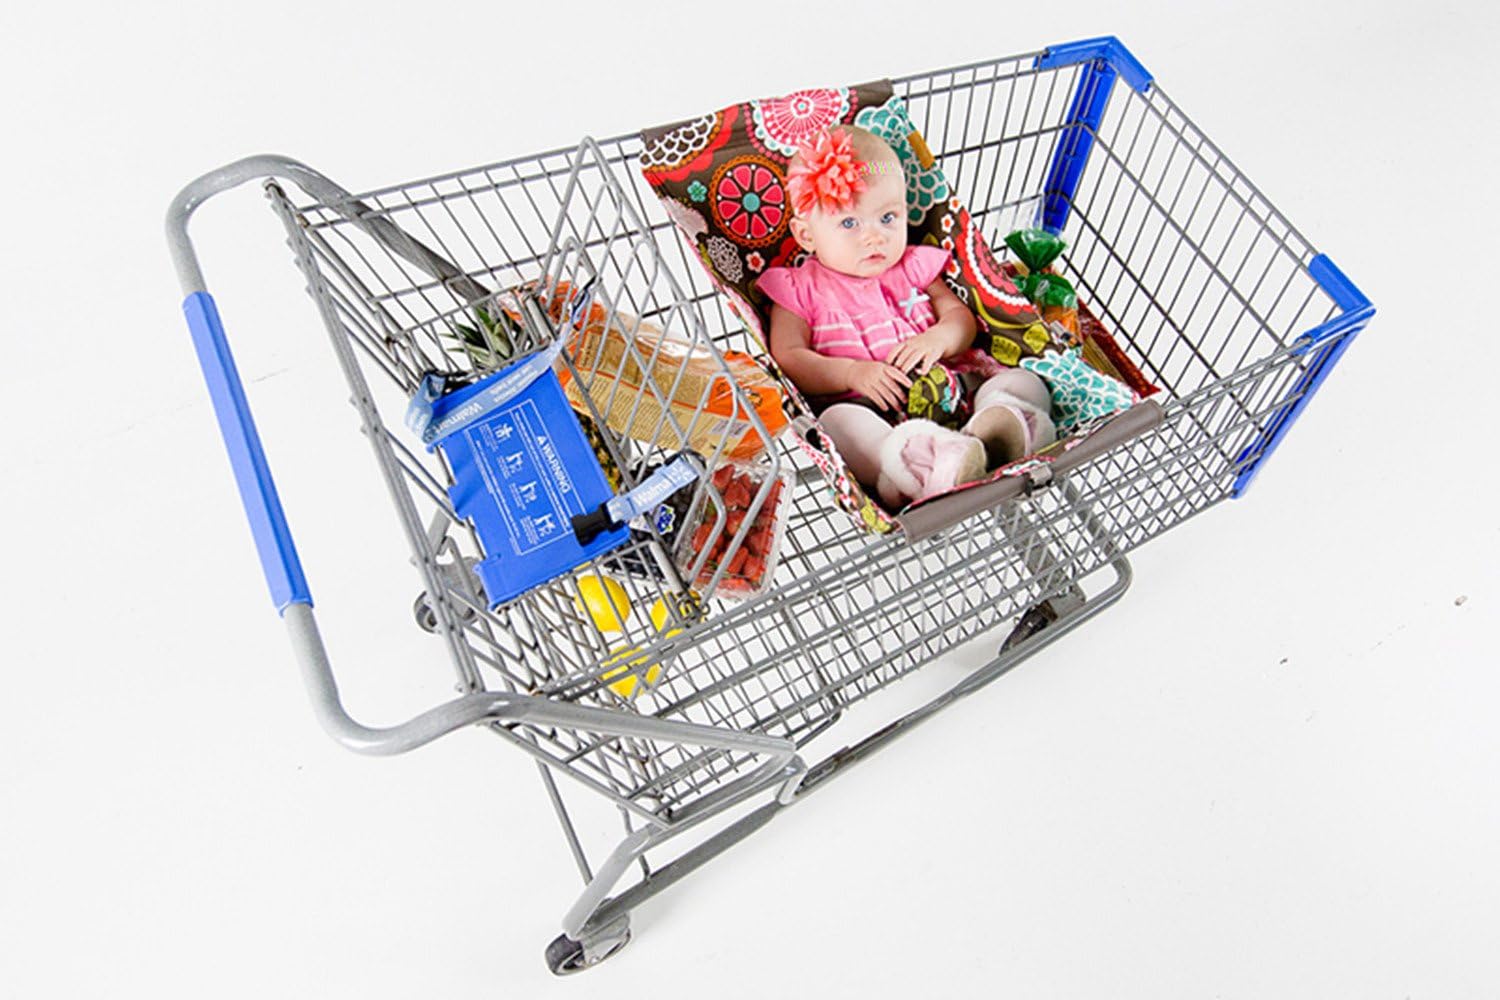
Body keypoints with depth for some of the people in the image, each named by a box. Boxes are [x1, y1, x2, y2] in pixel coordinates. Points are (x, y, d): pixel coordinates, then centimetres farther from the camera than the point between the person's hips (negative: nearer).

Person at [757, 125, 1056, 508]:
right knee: (839, 421, -37)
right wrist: (851, 373, -16)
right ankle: (916, 467, -62)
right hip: (866, 408, -4)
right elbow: (787, 359, 0)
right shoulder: (800, 290, 11)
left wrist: (939, 338, -7)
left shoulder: (913, 267, 22)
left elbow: (960, 314, 19)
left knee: (1023, 382, -14)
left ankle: (996, 426, -47)